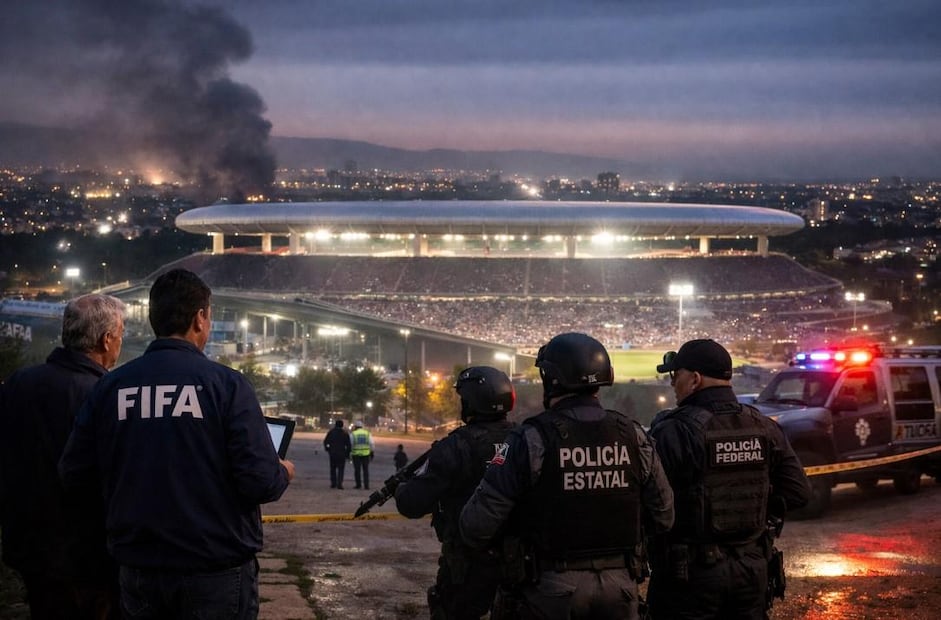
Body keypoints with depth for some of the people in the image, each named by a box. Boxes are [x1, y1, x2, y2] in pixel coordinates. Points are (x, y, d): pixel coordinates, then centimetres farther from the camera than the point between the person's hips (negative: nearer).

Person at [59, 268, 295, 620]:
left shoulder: (110, 387, -2)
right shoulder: (225, 384, -11)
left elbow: (73, 474, 2)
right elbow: (260, 482, -16)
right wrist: (284, 474, 7)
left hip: (138, 573, 3)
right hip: (216, 573, -3)